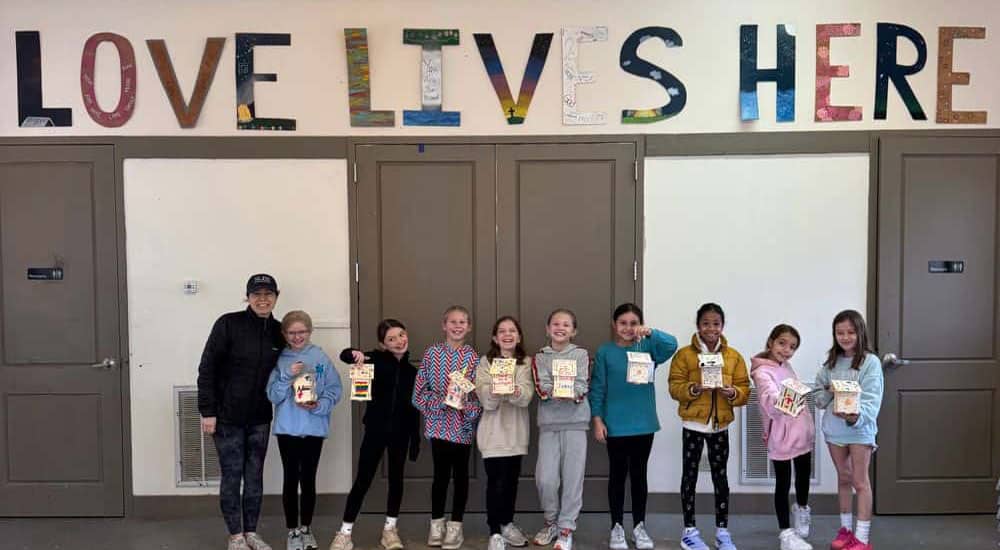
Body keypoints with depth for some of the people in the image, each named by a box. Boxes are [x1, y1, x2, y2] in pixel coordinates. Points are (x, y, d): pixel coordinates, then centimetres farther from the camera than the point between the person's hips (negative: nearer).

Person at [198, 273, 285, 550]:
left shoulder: (278, 331, 2)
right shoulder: (228, 324, -11)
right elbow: (207, 369, -11)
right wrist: (207, 411, -13)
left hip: (260, 418, 4)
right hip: (227, 416, -4)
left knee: (255, 476, 11)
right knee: (232, 476, 4)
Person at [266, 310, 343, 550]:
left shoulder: (321, 358, -2)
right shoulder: (279, 360, -1)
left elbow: (334, 390, -2)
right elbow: (273, 395, -6)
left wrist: (319, 405, -18)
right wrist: (288, 375, -19)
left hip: (314, 428, 0)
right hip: (287, 428, 0)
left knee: (308, 479, 10)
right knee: (291, 479, 6)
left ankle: (306, 528, 25)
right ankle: (293, 530, 19)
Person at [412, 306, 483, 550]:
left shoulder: (473, 357, 1)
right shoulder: (432, 353, 0)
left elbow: (479, 393, 0)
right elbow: (419, 388, 1)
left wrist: (468, 407, -16)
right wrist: (437, 402, -11)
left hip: (463, 425, 1)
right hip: (438, 423, 0)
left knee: (460, 474, 8)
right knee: (440, 474, 7)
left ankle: (455, 525, 19)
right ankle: (436, 523, 22)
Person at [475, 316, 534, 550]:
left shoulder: (526, 363, 4)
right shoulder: (485, 362, -1)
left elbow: (526, 397, -11)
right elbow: (485, 400, -10)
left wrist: (514, 392, -33)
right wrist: (494, 392, -32)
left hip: (516, 430, 3)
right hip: (493, 430, -3)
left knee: (512, 480, 12)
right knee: (496, 482, -6)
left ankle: (507, 524, 30)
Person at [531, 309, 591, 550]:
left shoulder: (580, 354, 7)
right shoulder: (540, 357, 9)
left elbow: (582, 386, -4)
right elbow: (542, 388, -4)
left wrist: (563, 392, -23)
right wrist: (564, 391, -23)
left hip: (575, 422, -1)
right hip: (548, 422, 1)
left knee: (573, 477, 1)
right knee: (545, 478, -1)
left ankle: (566, 528, 13)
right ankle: (551, 522, 22)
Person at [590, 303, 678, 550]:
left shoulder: (647, 348, 0)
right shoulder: (605, 352, -2)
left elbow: (672, 345, -18)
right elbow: (597, 388, -2)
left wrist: (650, 333, -32)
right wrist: (597, 419, -7)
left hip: (643, 424, 1)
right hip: (615, 425, -1)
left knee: (639, 475, 12)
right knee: (617, 475, 9)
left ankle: (639, 526, 25)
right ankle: (617, 527, 20)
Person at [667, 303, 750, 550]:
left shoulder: (734, 356, 3)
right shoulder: (685, 354, -5)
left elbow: (745, 390, 2)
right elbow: (675, 387, -8)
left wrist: (732, 392, -19)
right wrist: (693, 388, -25)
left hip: (720, 425, 2)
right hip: (693, 424, -2)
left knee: (720, 476, 10)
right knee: (690, 476, 6)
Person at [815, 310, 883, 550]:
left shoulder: (870, 362, -11)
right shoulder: (831, 362, 5)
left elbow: (871, 399, -20)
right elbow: (819, 397, 8)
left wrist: (856, 417, -36)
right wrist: (828, 393, -14)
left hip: (859, 429, -5)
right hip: (834, 428, 5)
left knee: (860, 481, 0)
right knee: (843, 478, 17)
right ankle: (845, 529, 29)